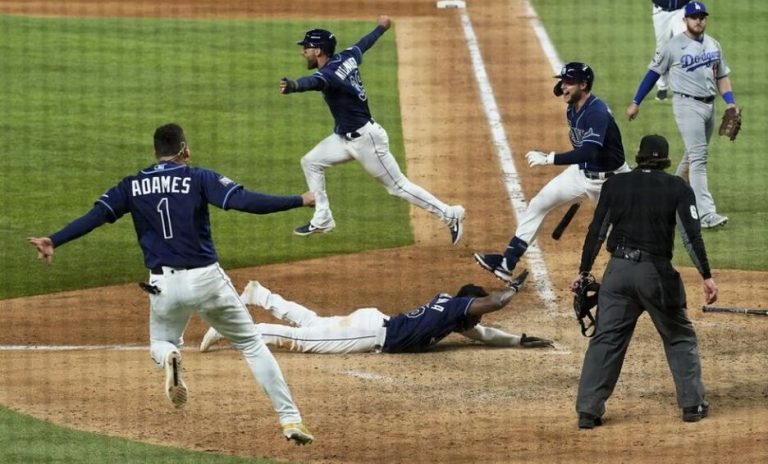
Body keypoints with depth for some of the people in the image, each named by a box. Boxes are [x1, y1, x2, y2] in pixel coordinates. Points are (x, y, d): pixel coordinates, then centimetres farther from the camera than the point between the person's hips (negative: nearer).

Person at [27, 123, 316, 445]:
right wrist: (300, 201, -11)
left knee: (160, 343, 28)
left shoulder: (133, 186, 7)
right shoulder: (199, 179, -2)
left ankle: (169, 357, -13)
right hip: (206, 279, -2)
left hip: (164, 285, 2)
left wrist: (53, 241, -4)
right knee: (252, 344, 12)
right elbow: (245, 201, -14)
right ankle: (290, 420, 3)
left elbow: (96, 216, -2)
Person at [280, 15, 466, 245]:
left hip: (366, 139, -10)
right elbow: (365, 43, 20)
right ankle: (322, 220, 16)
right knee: (311, 162, 10)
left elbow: (314, 81, -50)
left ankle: (450, 215, 9)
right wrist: (381, 28, 40)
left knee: (398, 186, 0)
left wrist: (294, 86, -72)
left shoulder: (330, 73, -26)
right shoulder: (346, 58, 0)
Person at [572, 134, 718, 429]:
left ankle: (588, 410, -2)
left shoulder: (614, 185, 8)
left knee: (605, 339, 4)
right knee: (679, 338, 15)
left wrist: (584, 272, 14)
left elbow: (596, 231, 8)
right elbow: (691, 236, -6)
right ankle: (692, 404, 16)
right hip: (656, 272, -2)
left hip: (618, 270, 2)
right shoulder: (677, 188, 1)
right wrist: (707, 276, -3)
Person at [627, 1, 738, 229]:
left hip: (709, 105, 7)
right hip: (687, 105, -7)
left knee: (693, 155, 16)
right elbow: (653, 73, 0)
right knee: (698, 158, -14)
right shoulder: (674, 46, -6)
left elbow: (722, 76, 16)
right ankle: (706, 214, -20)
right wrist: (635, 103, 2)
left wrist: (730, 102, 1)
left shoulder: (714, 45, 11)